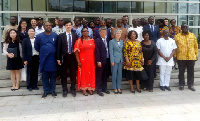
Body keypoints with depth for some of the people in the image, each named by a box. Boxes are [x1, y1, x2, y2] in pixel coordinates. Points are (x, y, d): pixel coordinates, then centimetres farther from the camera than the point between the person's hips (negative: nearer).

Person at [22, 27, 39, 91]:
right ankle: (29, 86, 16)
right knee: (29, 72, 5)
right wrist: (25, 60, -9)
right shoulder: (25, 40, 0)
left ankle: (35, 85, 20)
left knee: (36, 72, 8)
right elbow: (24, 51, -3)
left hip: (36, 58, 2)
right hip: (29, 58, -2)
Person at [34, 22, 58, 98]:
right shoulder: (39, 36, 1)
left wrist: (53, 52, 6)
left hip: (53, 59, 0)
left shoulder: (55, 35, -1)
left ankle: (52, 90, 20)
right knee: (45, 76, 7)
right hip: (44, 59, 0)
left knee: (53, 76, 8)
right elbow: (36, 47, 12)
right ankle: (46, 91, 18)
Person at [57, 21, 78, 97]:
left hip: (73, 57, 1)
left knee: (73, 74, 8)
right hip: (64, 57, -1)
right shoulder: (61, 36, 2)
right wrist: (58, 58, -5)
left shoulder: (75, 35, 6)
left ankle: (73, 89, 21)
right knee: (64, 74, 6)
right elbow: (58, 48, 0)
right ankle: (64, 90, 18)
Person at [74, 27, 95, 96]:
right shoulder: (79, 41, -3)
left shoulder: (92, 40, 8)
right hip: (83, 61, -3)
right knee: (83, 74, 4)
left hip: (91, 61, 3)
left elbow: (94, 50, 9)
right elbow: (76, 51, -6)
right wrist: (78, 61, -12)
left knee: (91, 74, 8)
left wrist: (95, 61, 4)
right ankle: (84, 89, 13)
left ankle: (90, 88, 21)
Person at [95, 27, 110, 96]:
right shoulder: (97, 40, -6)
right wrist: (98, 61, -15)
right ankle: (99, 90, 13)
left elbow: (108, 50, 9)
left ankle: (104, 88, 26)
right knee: (99, 76, 3)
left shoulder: (107, 40, 11)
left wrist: (109, 59, 1)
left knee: (105, 75, 14)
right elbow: (97, 51, -12)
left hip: (106, 60, 6)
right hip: (100, 61, -5)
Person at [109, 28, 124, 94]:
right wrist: (112, 61, -12)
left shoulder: (122, 41, 11)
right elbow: (111, 52, -7)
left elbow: (123, 51, 13)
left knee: (120, 74, 8)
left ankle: (119, 88, 18)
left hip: (121, 60, 5)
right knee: (114, 74, 1)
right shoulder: (111, 41, -3)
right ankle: (115, 88, 12)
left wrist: (124, 59, 6)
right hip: (115, 60, -5)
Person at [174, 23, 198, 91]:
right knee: (181, 72, 7)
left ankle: (190, 85, 22)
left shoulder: (192, 35, 8)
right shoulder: (177, 36, 2)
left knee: (191, 72, 9)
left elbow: (196, 46, 9)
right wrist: (175, 55, -2)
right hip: (181, 58, -2)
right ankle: (181, 85, 21)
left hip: (191, 57, 2)